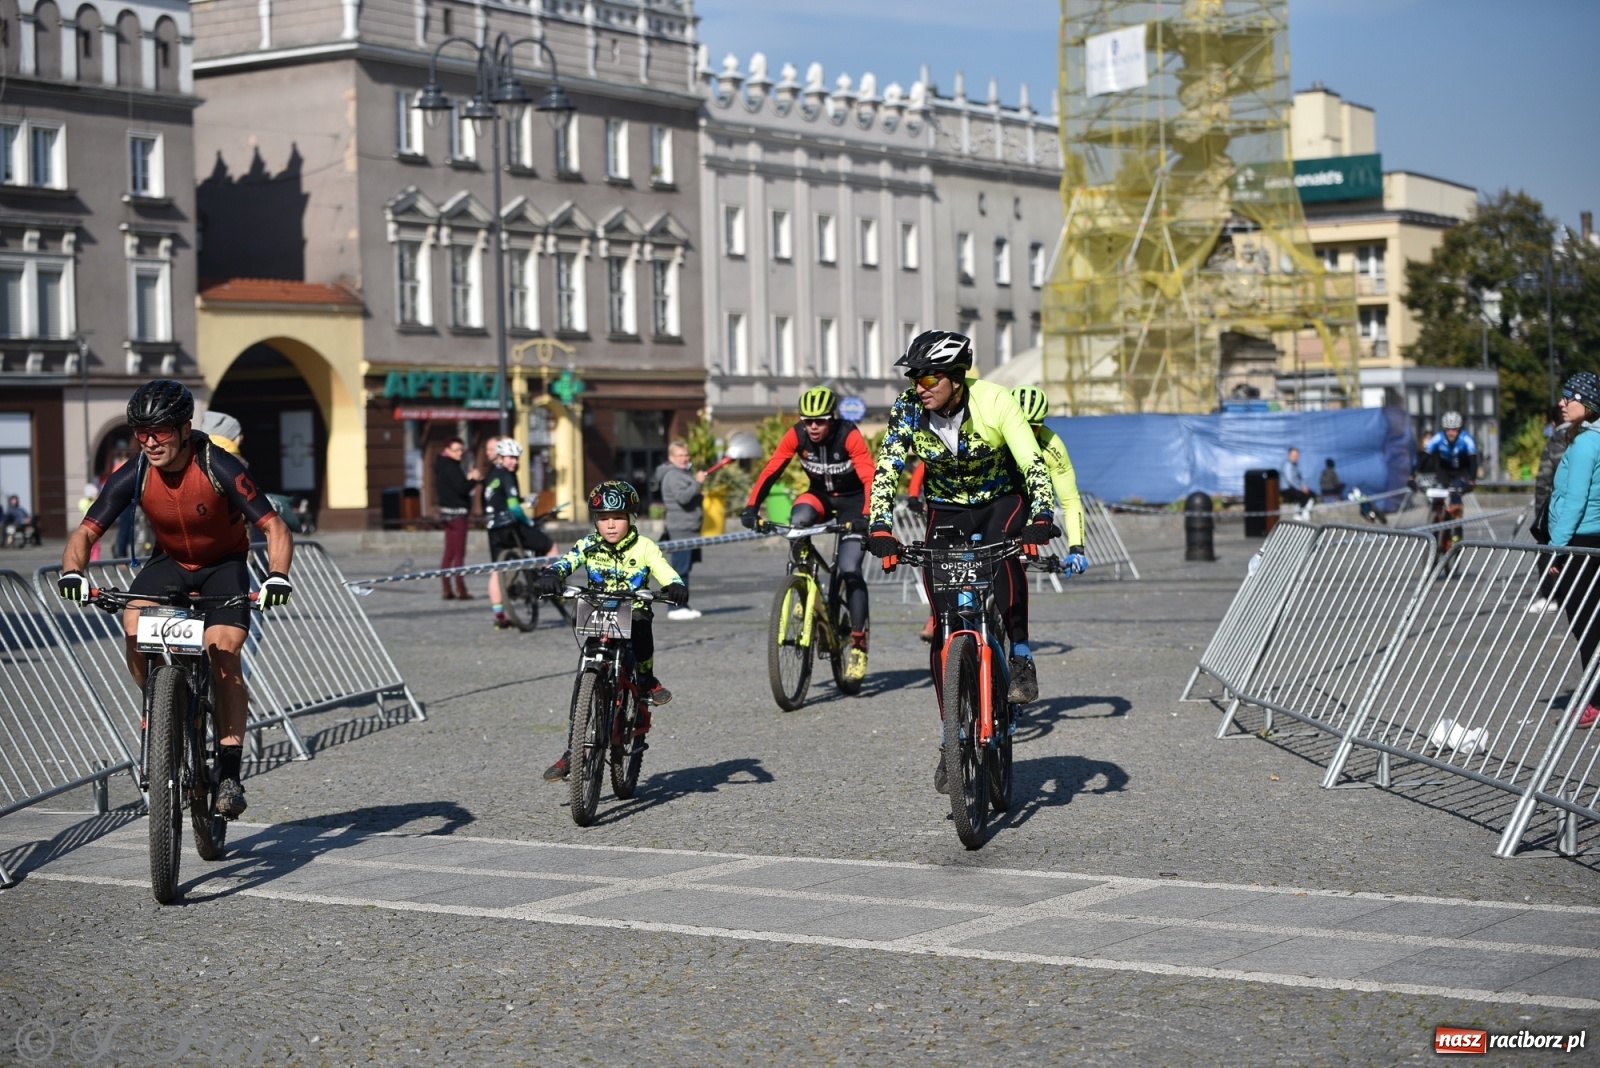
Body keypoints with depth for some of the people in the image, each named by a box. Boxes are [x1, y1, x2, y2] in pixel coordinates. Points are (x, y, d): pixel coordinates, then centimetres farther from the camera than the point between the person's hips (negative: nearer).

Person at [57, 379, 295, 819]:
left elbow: (274, 527, -29)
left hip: (224, 565, -2)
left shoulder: (219, 469, -28)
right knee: (134, 626, -27)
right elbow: (85, 532, -17)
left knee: (224, 652, -23)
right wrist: (72, 572, -39)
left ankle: (229, 773, -17)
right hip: (170, 562, 3)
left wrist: (278, 576, -47)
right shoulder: (133, 476, -20)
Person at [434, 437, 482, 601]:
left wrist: (468, 478, 2)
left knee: (449, 553, 9)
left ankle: (447, 590, 9)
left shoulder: (442, 467, 16)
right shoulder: (451, 467, -14)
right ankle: (460, 590, -7)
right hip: (457, 513, -10)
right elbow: (461, 489, -23)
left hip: (447, 513, 10)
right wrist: (474, 479, -10)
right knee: (459, 553, -7)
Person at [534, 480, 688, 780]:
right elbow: (566, 561, -16)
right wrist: (551, 575, -39)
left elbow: (666, 573, -16)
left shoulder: (644, 547, -4)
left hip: (633, 619, -2)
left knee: (640, 622, -36)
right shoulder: (589, 546, 1)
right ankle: (572, 752, 6)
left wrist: (676, 587, -39)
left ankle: (647, 682, -13)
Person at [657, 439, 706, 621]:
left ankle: (682, 605, 18)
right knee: (680, 568, -11)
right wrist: (697, 483, -26)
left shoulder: (686, 473, 21)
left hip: (689, 529, 10)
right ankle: (676, 607, -12)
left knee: (685, 568, 13)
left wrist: (699, 496, 16)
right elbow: (682, 497, -25)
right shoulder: (672, 475, -11)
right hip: (681, 529, -10)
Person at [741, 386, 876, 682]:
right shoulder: (796, 435, -18)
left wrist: (867, 515, -50)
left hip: (851, 500, -3)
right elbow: (770, 471, -21)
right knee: (799, 519, -32)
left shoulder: (849, 436, -26)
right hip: (820, 495, 3)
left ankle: (858, 646, -7)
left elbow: (869, 478, -35)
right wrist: (751, 507, -35)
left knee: (850, 571, -15)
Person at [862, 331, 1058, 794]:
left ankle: (1021, 656, -17)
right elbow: (886, 471, -22)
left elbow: (1032, 464, -30)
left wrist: (1041, 518, -44)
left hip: (1002, 500, -2)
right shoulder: (908, 411, -17)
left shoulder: (994, 402, -24)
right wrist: (878, 528, -38)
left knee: (1004, 558, -38)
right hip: (946, 510, 2)